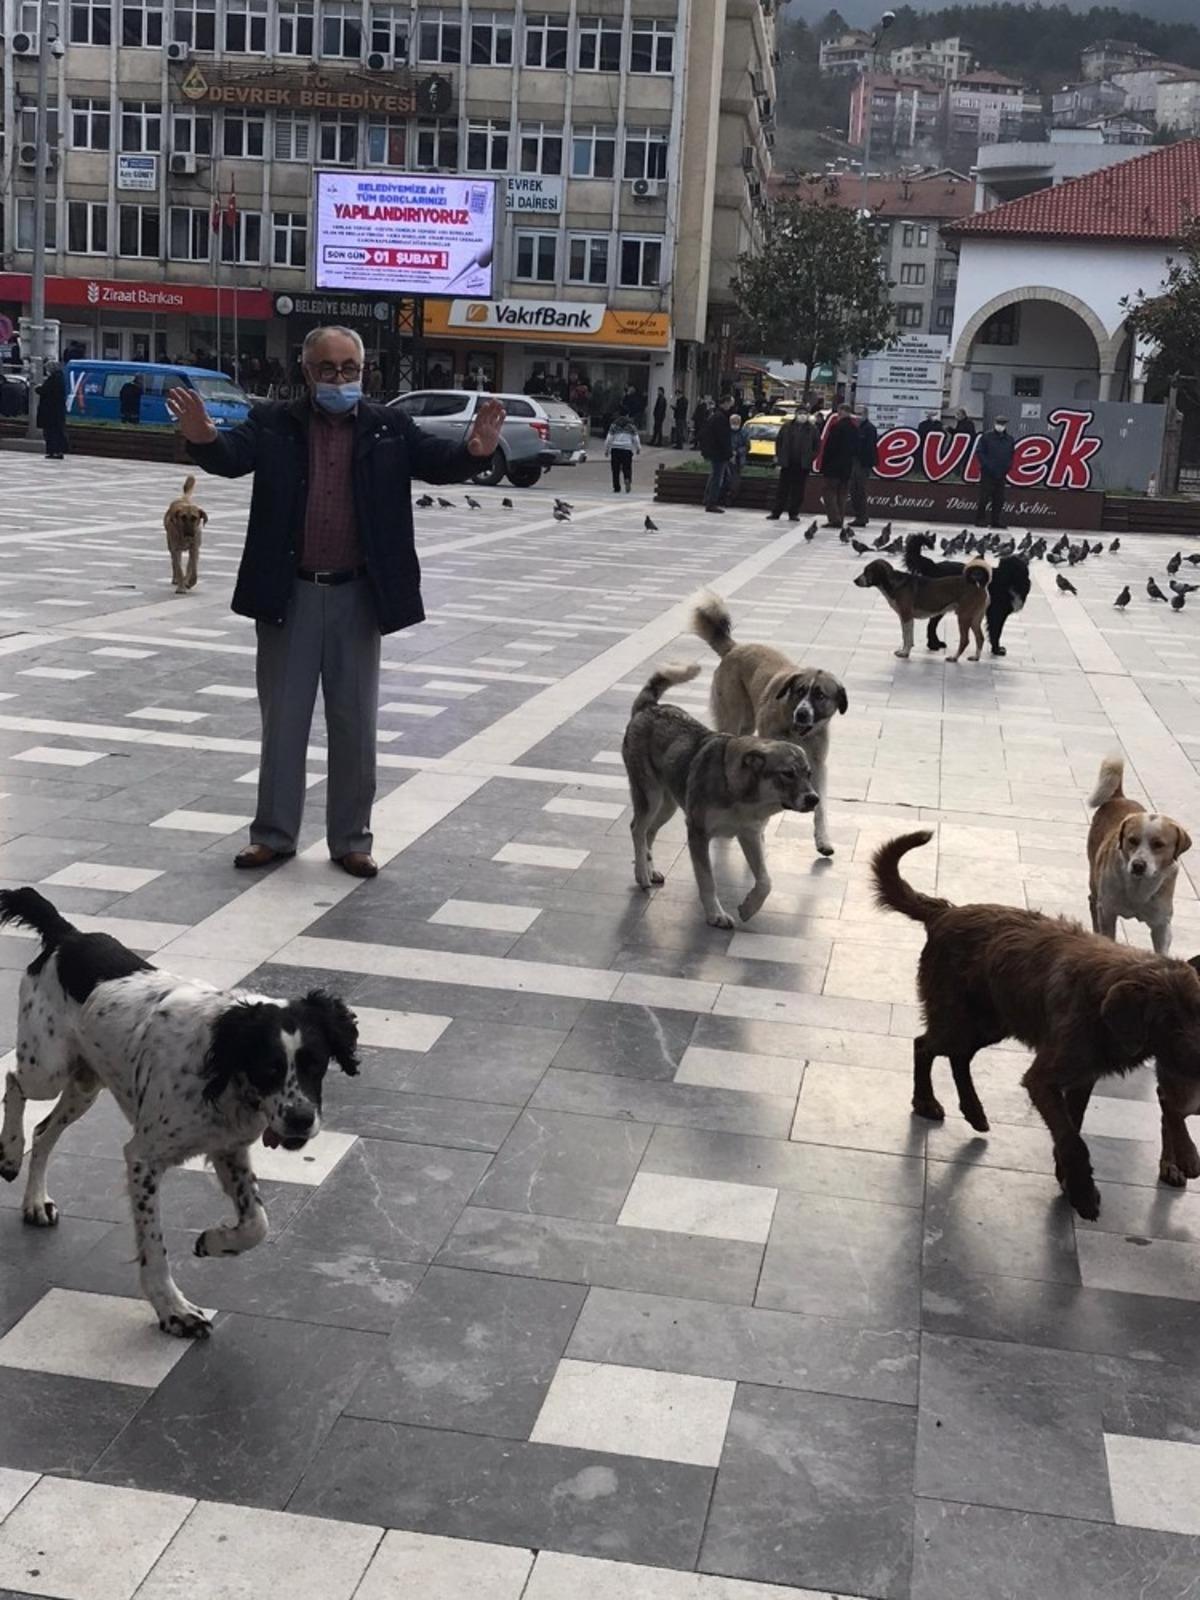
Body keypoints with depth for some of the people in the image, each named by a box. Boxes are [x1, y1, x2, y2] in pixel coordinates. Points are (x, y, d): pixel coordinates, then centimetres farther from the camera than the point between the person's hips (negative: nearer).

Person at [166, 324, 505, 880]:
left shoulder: (390, 427, 2)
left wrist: (475, 452, -31)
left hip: (358, 597, 0)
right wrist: (202, 438, -38)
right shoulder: (274, 422, 0)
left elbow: (438, 461, -8)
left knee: (354, 723, 8)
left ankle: (351, 839, 19)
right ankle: (274, 832, 22)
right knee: (282, 719, 10)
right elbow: (231, 457, -14)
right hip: (289, 594, 0)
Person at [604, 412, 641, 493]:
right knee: (627, 468, 5)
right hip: (627, 449, 0)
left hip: (615, 449, 0)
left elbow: (608, 439, 1)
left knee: (615, 470, 4)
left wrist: (606, 450, 8)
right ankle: (628, 480, -24)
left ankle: (616, 488, 1)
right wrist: (638, 449, 21)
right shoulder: (631, 426, 9)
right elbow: (636, 439, 7)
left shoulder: (614, 426, 6)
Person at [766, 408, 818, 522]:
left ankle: (794, 513, 10)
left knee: (798, 490, 3)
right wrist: (778, 456, 3)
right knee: (782, 489, 3)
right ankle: (775, 512, 7)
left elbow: (817, 444, 5)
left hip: (803, 465, -1)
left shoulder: (812, 430, 2)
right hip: (787, 463, 1)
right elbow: (778, 440, 9)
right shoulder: (787, 427, 4)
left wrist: (811, 458, -3)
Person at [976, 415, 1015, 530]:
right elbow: (979, 452, -5)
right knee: (984, 498, -4)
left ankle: (996, 520, 11)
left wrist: (1007, 467, 0)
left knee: (999, 499, 5)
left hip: (1001, 474, 4)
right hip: (987, 473, -4)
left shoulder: (1010, 440, 11)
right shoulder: (986, 437, -1)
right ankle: (980, 520, 1)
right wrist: (987, 465, -13)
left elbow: (1012, 455, 15)